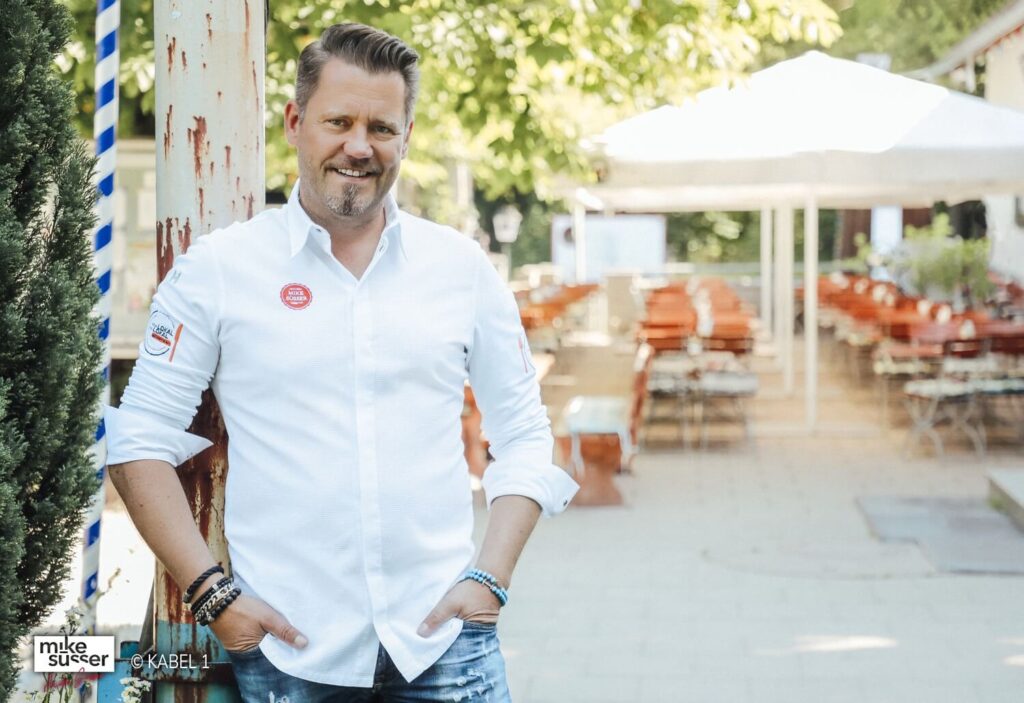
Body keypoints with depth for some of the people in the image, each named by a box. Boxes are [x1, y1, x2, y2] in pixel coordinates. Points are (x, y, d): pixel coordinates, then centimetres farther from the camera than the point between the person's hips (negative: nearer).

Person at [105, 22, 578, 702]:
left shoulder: (463, 267, 6)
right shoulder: (217, 268, 0)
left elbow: (524, 433, 10)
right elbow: (140, 439, 1)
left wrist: (490, 578, -1)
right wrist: (212, 594, -7)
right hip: (288, 647, -1)